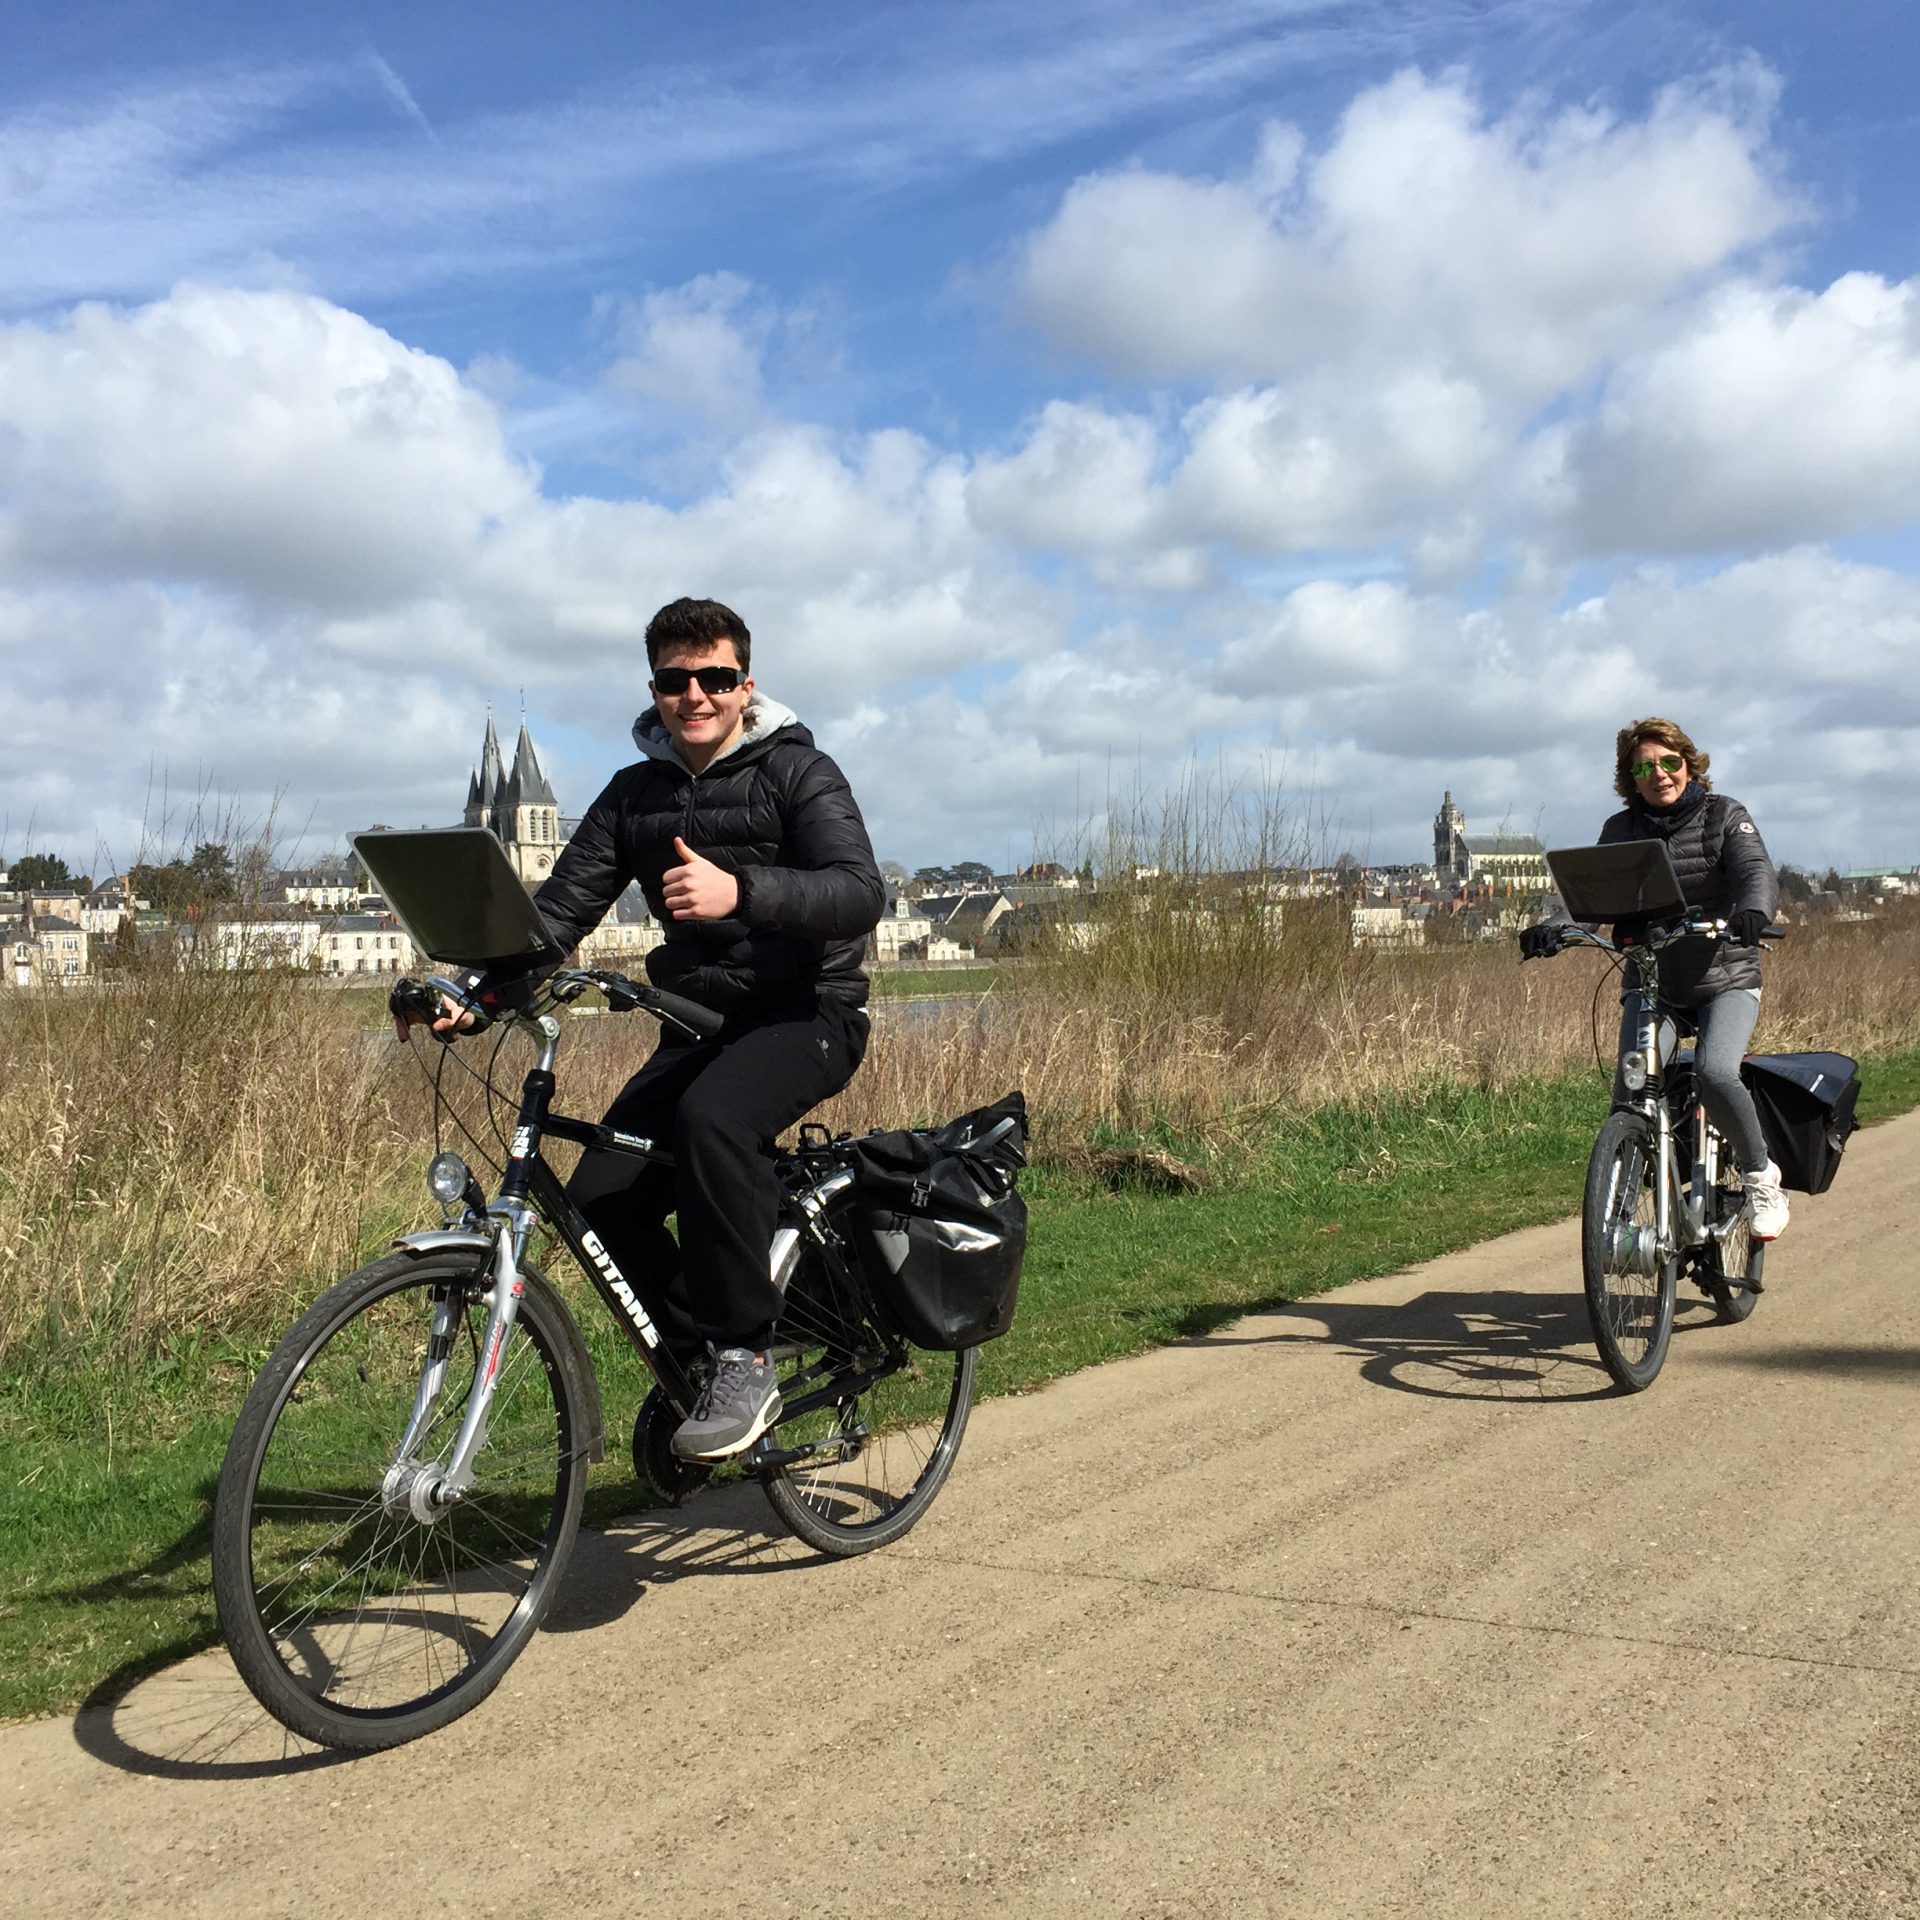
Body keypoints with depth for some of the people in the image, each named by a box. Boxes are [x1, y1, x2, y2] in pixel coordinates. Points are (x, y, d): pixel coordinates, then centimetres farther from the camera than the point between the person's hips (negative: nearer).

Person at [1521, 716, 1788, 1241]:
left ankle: (1760, 1175, -3)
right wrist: (1554, 928, -28)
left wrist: (1752, 912, -41)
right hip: (1652, 984, 3)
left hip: (1726, 979, -3)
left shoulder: (1725, 816, -1)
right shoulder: (1621, 831, 6)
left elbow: (1757, 872, -17)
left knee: (1714, 1072, -27)